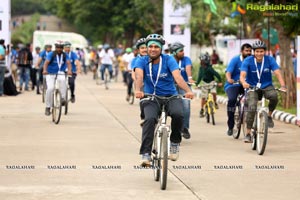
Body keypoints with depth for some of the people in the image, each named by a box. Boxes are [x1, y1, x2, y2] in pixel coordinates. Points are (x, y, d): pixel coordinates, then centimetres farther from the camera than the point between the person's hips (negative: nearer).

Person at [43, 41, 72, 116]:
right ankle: (48, 107, -6)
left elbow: (68, 63, -16)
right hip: (50, 74, -1)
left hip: (60, 73, 1)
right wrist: (45, 70, -42)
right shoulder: (51, 54, -8)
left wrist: (69, 70, -37)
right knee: (50, 88, -19)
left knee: (62, 80, -34)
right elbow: (46, 62, -22)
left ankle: (63, 98, -28)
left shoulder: (65, 55, -1)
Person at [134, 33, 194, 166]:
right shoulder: (142, 61, -3)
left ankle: (174, 143, -5)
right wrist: (138, 90, -45)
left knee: (178, 114, -31)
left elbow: (177, 76, -21)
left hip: (170, 96, 0)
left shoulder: (168, 60, -5)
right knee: (150, 119, -30)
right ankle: (146, 154, -29)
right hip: (151, 98, 0)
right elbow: (139, 75, -23)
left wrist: (188, 90, -40)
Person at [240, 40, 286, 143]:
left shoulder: (270, 60, -10)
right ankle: (248, 134, -15)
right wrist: (244, 83, -49)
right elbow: (242, 75, -25)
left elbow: (277, 73, -21)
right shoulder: (248, 61, -14)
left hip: (266, 86, 1)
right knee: (252, 108, -24)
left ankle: (269, 116, -6)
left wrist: (283, 86, -39)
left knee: (274, 95, -32)